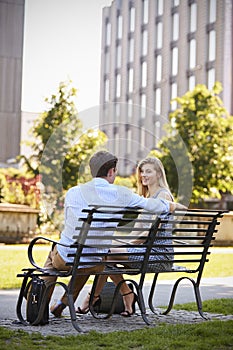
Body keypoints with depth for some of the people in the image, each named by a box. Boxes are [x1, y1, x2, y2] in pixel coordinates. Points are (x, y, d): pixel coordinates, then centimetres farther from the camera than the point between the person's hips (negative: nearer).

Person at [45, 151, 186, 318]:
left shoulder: (73, 192, -6)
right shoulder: (121, 194, -10)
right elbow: (154, 205, 2)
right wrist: (175, 205, 23)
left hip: (65, 259, 0)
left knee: (52, 254, 36)